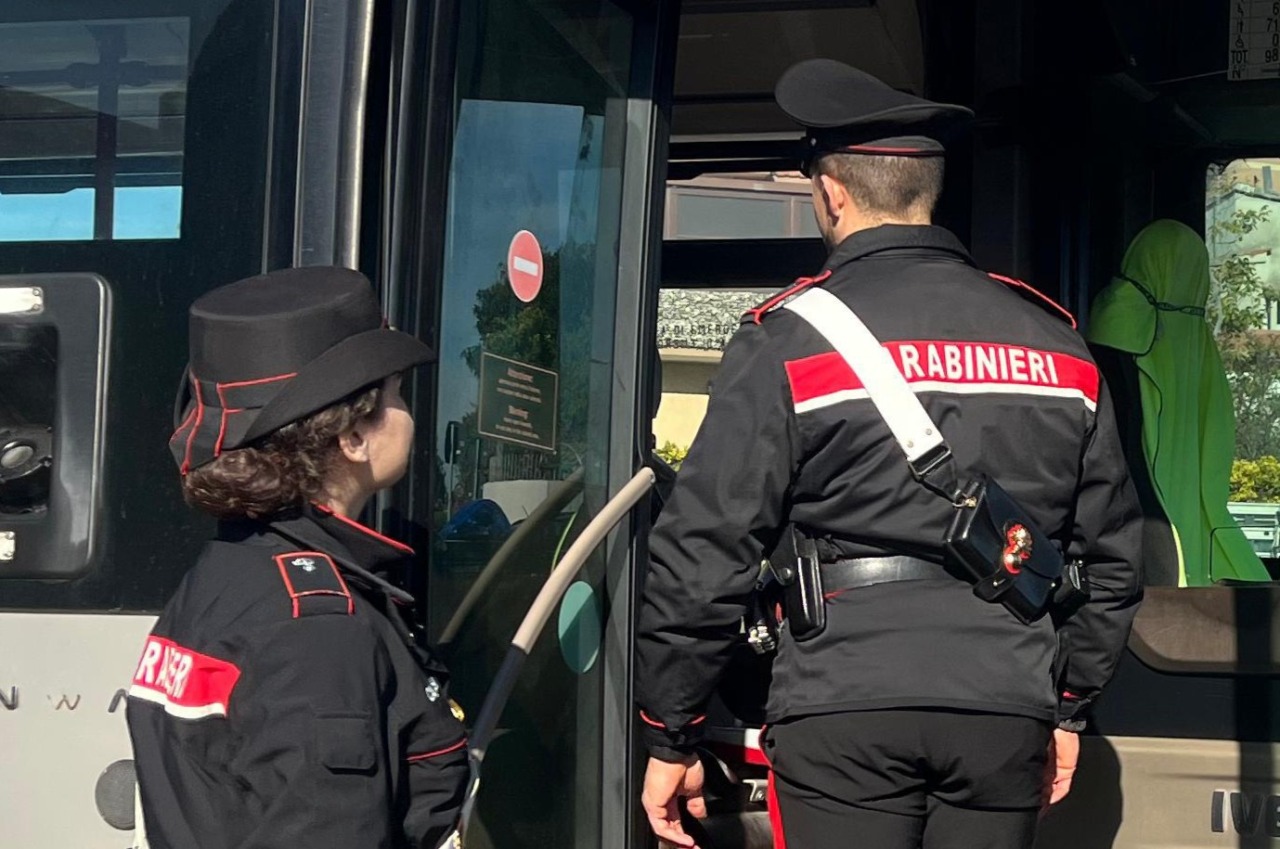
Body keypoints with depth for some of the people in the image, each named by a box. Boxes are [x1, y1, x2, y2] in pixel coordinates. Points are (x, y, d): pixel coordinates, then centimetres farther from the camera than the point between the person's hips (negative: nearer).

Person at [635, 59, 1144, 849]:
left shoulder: (790, 339, -3)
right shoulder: (1056, 339, 10)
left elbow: (706, 550, -5)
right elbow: (1112, 551, 14)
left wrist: (670, 736, 3)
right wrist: (1069, 706, 24)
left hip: (845, 707, -4)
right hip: (1007, 710, 4)